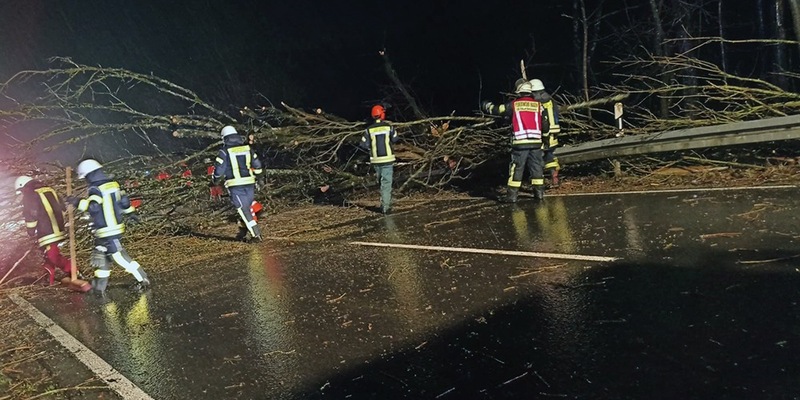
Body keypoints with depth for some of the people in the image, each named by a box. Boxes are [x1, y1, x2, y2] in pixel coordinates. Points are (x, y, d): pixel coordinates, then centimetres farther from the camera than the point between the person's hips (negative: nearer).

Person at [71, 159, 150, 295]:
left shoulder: (95, 190, -17)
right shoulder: (113, 184, 6)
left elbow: (93, 206, -34)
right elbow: (124, 201, 14)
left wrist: (78, 202, -32)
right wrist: (131, 213, 26)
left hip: (106, 233, -9)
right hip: (117, 228, 9)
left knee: (120, 257, 0)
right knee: (101, 256, 17)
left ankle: (143, 280, 8)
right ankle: (99, 288, 23)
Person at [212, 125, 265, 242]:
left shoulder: (224, 151, -5)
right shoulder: (247, 148, 9)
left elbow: (219, 169, -5)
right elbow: (257, 165, 15)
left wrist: (215, 180, 15)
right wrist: (260, 178, 28)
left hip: (235, 185, -4)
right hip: (249, 183, 5)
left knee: (243, 210, -1)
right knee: (246, 207, 16)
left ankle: (256, 235, -5)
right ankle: (242, 233, 25)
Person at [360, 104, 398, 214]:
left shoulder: (369, 130, -5)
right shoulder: (389, 127, -7)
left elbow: (364, 145, -5)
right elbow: (395, 140, 6)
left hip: (375, 160, 2)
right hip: (388, 159, -2)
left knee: (382, 182, 20)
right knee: (387, 183, -1)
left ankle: (384, 203, 26)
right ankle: (386, 207, -4)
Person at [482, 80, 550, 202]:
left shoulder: (514, 104, 2)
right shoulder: (538, 105, 8)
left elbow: (496, 110, 11)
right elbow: (545, 124, 11)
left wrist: (486, 105, 30)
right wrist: (543, 136, 29)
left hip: (520, 143, -2)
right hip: (536, 142, 2)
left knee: (516, 168, 2)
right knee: (536, 167, 11)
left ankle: (512, 195, 2)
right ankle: (539, 192, 15)